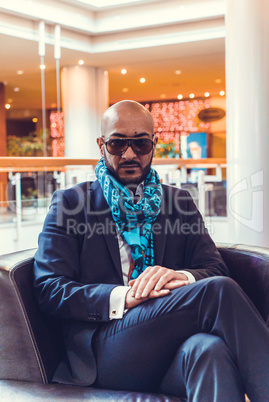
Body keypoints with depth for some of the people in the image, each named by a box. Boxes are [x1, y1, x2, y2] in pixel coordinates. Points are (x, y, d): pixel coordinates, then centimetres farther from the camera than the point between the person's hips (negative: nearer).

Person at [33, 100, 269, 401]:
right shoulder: (69, 204, 11)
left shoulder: (179, 201, 21)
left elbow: (217, 270, 12)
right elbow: (49, 289, 0)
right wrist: (121, 298, -18)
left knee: (210, 349, -37)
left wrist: (181, 277, -13)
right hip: (103, 351, -2)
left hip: (175, 345, 3)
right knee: (218, 291, -27)